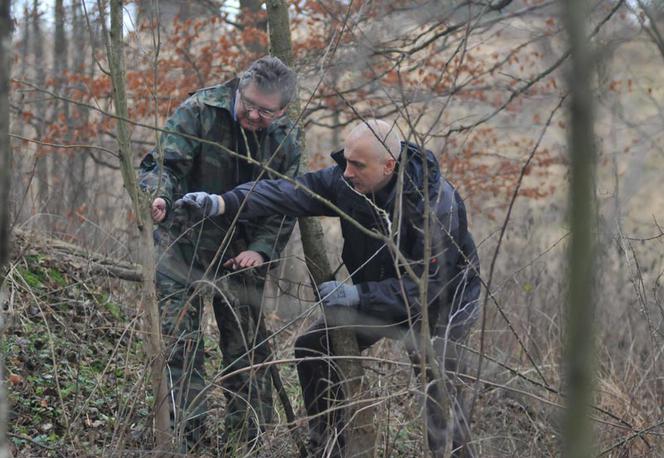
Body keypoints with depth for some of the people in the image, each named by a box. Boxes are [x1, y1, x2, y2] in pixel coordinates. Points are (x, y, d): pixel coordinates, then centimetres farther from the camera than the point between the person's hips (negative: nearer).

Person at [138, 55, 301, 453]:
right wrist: (158, 196, -43)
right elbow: (165, 162, -21)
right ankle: (186, 441, -4)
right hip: (185, 242, -3)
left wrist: (261, 249, -15)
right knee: (180, 344, -9)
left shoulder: (287, 138, -4)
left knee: (247, 348, 7)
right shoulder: (200, 111, -15)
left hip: (241, 253, 3)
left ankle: (247, 440, 19)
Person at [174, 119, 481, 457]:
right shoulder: (347, 181, -17)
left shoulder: (436, 204, -33)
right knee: (313, 348, 3)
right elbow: (290, 191, -27)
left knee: (431, 364, -29)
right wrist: (222, 204, -40)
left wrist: (358, 296, -39)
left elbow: (427, 285, -33)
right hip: (382, 290, 6)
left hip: (445, 299, -6)